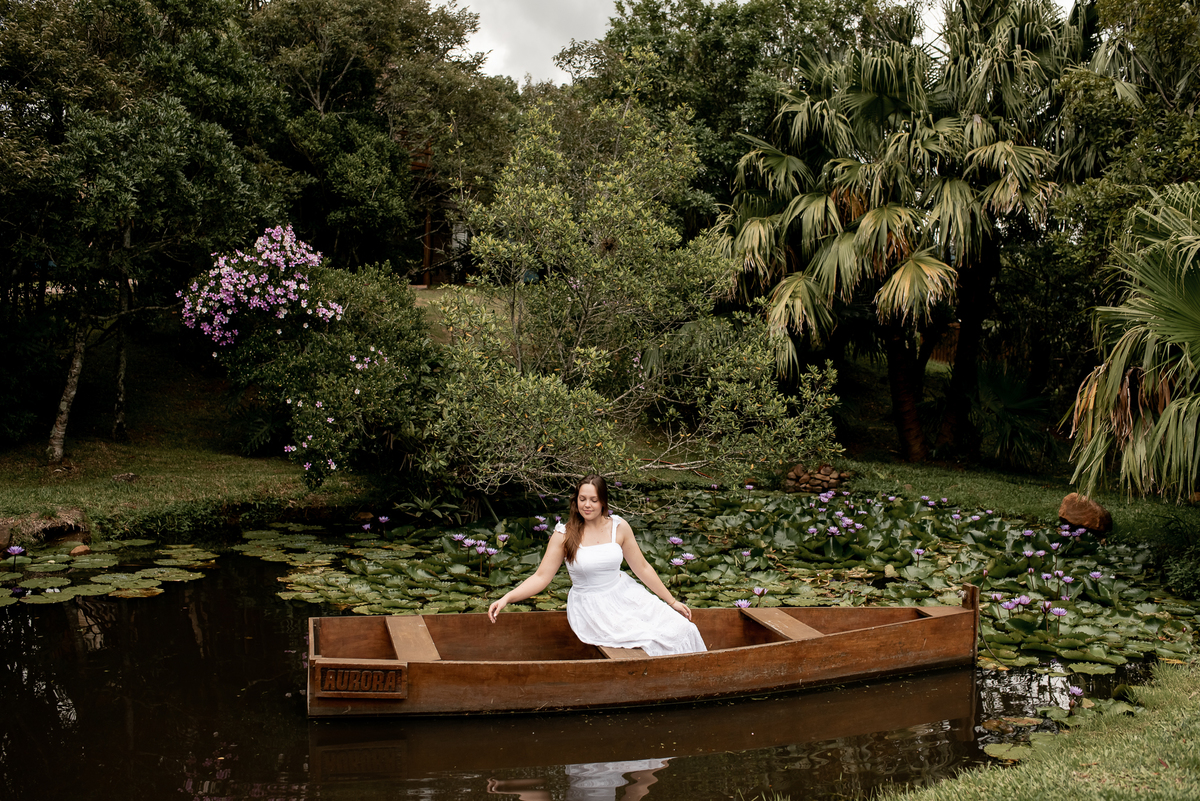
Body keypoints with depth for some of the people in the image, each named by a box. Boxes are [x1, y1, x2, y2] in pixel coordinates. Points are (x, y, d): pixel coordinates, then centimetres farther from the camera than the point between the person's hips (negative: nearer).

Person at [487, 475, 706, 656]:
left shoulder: (619, 527, 0)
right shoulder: (564, 535, -8)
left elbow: (642, 568, 8)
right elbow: (541, 577, -8)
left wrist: (672, 601, 10)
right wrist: (506, 599, -21)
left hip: (624, 595, 4)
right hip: (590, 606, -4)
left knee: (681, 629, -12)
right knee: (648, 640, -24)